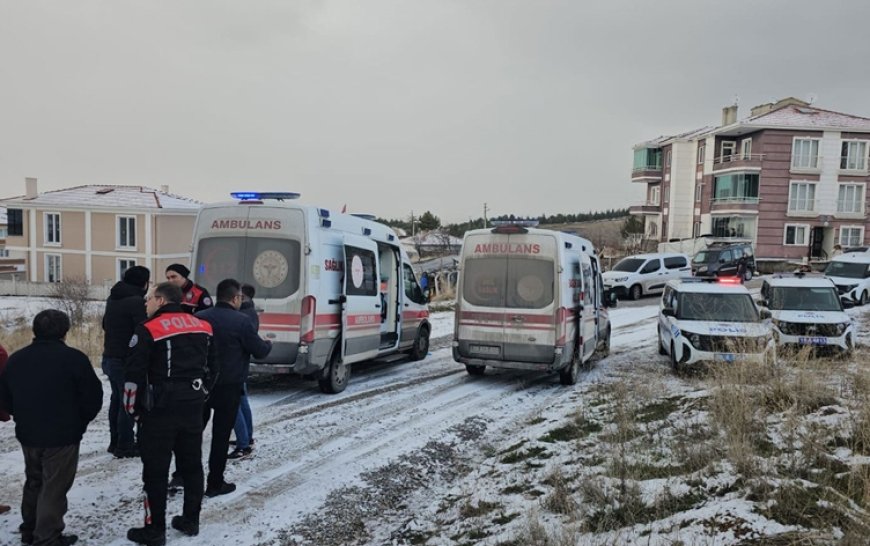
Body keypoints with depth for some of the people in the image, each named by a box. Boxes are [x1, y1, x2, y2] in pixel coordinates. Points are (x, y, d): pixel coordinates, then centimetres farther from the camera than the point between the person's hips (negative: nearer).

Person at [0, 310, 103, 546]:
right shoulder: (73, 358, -15)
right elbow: (93, 396, -12)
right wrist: (80, 422, 5)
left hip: (28, 435, 7)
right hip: (62, 436, -6)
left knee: (34, 482, 23)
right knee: (54, 488, 2)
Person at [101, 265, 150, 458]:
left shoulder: (112, 299, 11)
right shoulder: (137, 301, -18)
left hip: (110, 357, 9)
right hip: (127, 360, -9)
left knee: (117, 399, 18)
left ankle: (115, 442, 26)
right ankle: (125, 446, 3)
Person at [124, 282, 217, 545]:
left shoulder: (148, 330, -10)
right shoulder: (203, 327, 9)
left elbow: (134, 375, -12)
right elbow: (210, 368, 14)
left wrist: (132, 408, 1)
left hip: (159, 410, -6)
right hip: (192, 408, 6)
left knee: (155, 471, 5)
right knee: (191, 465, 16)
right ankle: (191, 521, 26)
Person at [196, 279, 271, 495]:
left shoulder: (199, 317, 3)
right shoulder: (241, 321, -14)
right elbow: (260, 351, -8)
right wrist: (268, 344, 13)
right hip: (228, 386, -5)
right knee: (221, 435, 4)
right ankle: (215, 483, 11)